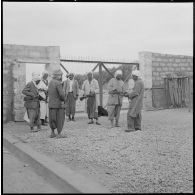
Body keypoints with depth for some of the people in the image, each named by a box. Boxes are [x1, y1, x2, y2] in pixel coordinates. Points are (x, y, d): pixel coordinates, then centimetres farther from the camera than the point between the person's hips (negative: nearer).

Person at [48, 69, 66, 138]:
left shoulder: (50, 82, 9)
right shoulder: (58, 83, -18)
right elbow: (62, 94, -23)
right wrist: (63, 99, -4)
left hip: (51, 104, 8)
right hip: (58, 104, -8)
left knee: (52, 119, 15)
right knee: (60, 119, 2)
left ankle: (52, 133, 20)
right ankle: (59, 134, 7)